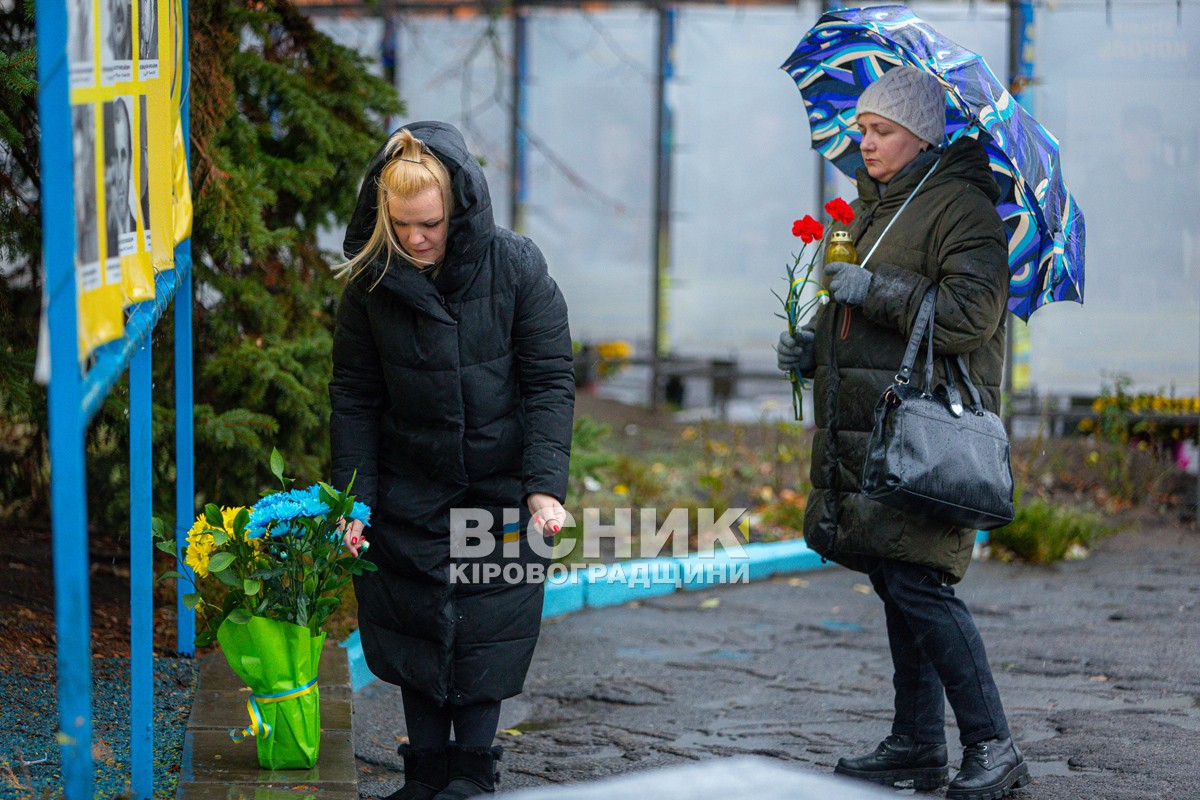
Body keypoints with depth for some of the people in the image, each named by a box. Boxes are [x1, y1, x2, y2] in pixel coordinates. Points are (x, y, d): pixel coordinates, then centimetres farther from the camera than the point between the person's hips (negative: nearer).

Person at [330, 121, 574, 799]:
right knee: (416, 637, 7)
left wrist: (546, 486, -20)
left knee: (487, 637, 2)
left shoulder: (517, 267, -12)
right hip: (410, 496, 2)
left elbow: (550, 383, -11)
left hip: (500, 491, -2)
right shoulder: (372, 284, -7)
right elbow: (354, 399, 0)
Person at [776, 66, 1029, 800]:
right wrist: (813, 346, 13)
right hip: (869, 434, 9)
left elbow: (968, 318, -19)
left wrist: (877, 290, -19)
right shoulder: (872, 206, 19)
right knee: (896, 585, 11)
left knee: (919, 585, -14)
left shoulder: (960, 207, -9)